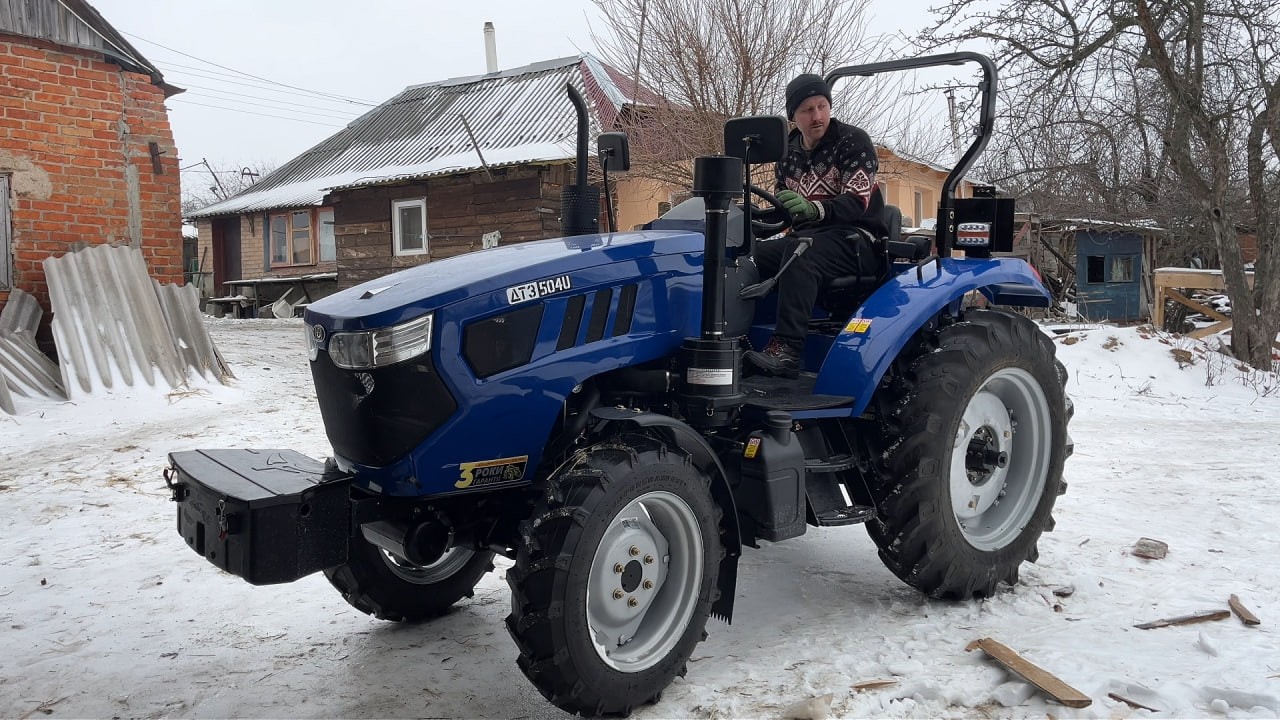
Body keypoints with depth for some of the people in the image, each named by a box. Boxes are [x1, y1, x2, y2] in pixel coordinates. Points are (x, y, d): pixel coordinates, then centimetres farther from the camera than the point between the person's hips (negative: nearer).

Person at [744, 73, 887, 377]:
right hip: (806, 235, 7)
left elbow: (857, 201, -19)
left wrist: (814, 209, -38)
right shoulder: (789, 152, 15)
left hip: (855, 238, -6)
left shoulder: (852, 141, -5)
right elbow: (784, 206, 25)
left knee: (800, 256, -38)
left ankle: (787, 350, -46)